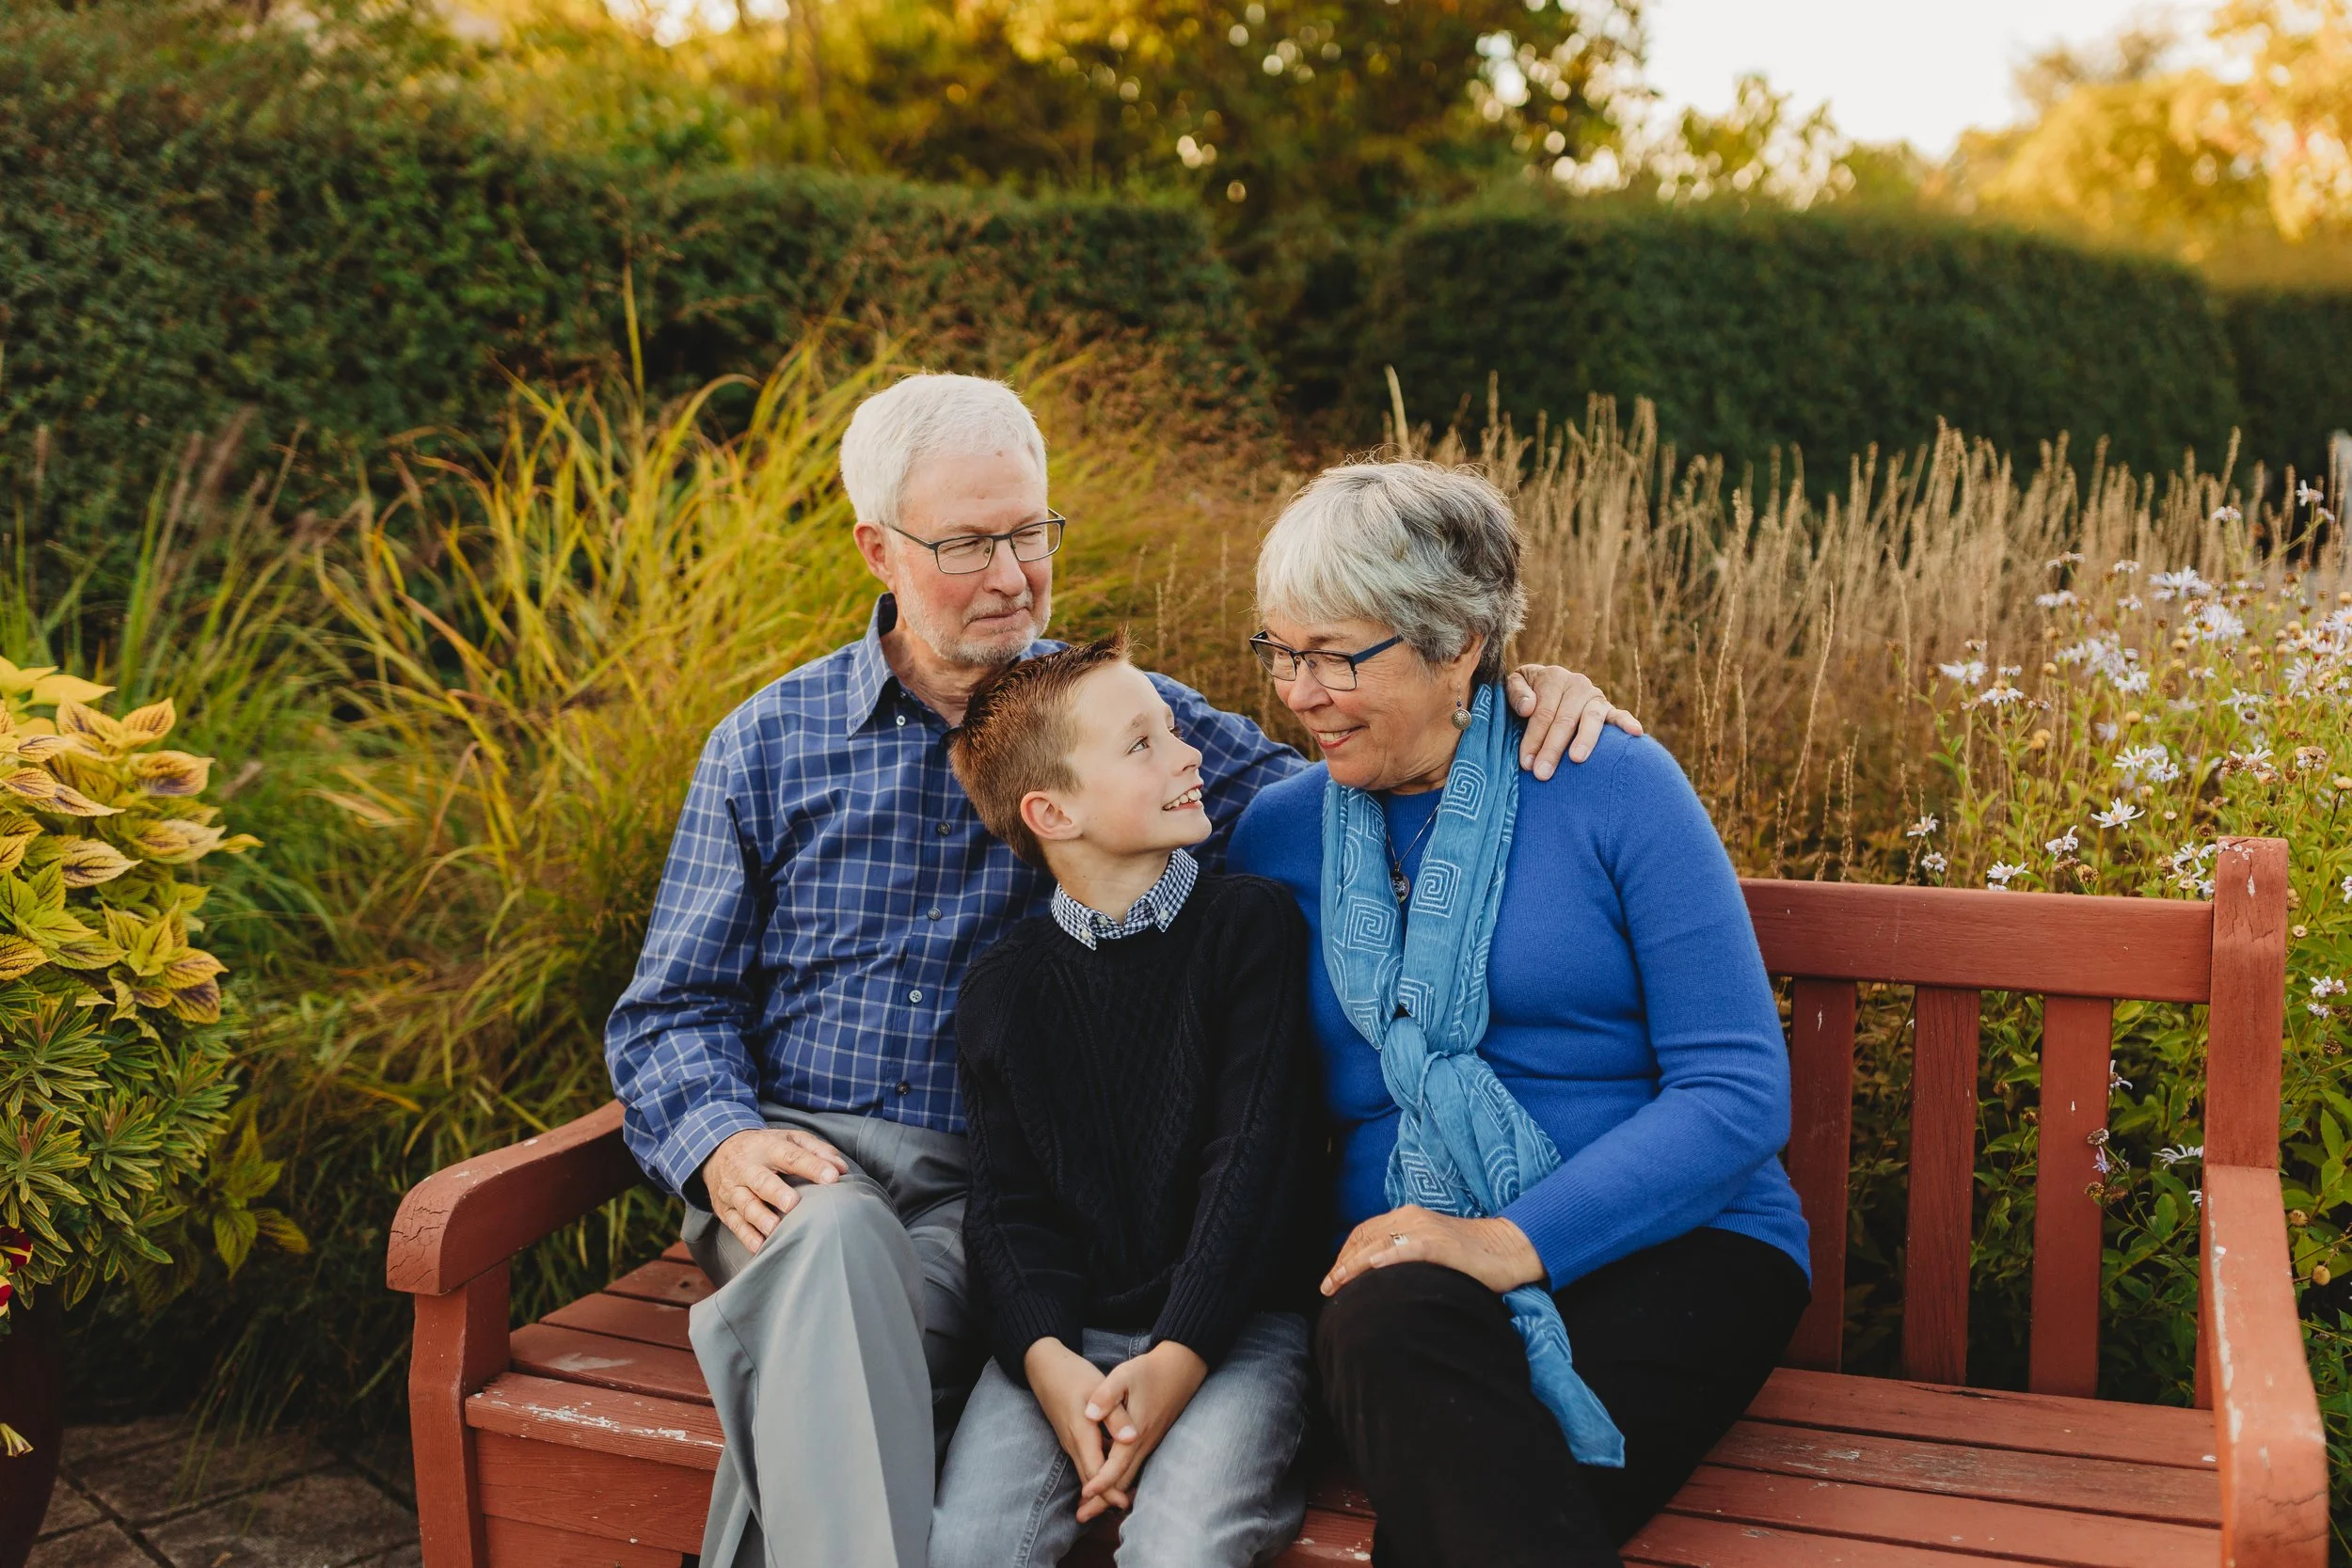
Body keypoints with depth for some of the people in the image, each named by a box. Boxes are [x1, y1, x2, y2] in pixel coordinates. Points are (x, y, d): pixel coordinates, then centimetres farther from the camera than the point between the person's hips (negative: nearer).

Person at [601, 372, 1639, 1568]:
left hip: (993, 1197, 0)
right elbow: (672, 1008, 12)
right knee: (833, 1238, -35)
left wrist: (1507, 696, -13)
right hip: (803, 1158, 1)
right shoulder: (769, 745, 11)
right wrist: (721, 1140, -9)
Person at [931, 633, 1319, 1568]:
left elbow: (1254, 1159, -6)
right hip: (1066, 1328, 2)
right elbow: (1007, 1202, 4)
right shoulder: (1001, 988, 7)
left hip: (1232, 1320, -2)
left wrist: (1176, 1361, -15)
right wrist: (1046, 1358, -16)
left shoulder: (1250, 924, -1)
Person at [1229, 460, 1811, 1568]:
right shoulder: (1278, 833, 10)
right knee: (1382, 1328, -33)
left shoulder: (1610, 788, -2)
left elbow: (1738, 1091, -8)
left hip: (1670, 1244, -3)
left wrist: (1515, 1240, -19)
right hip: (1400, 1262, 3)